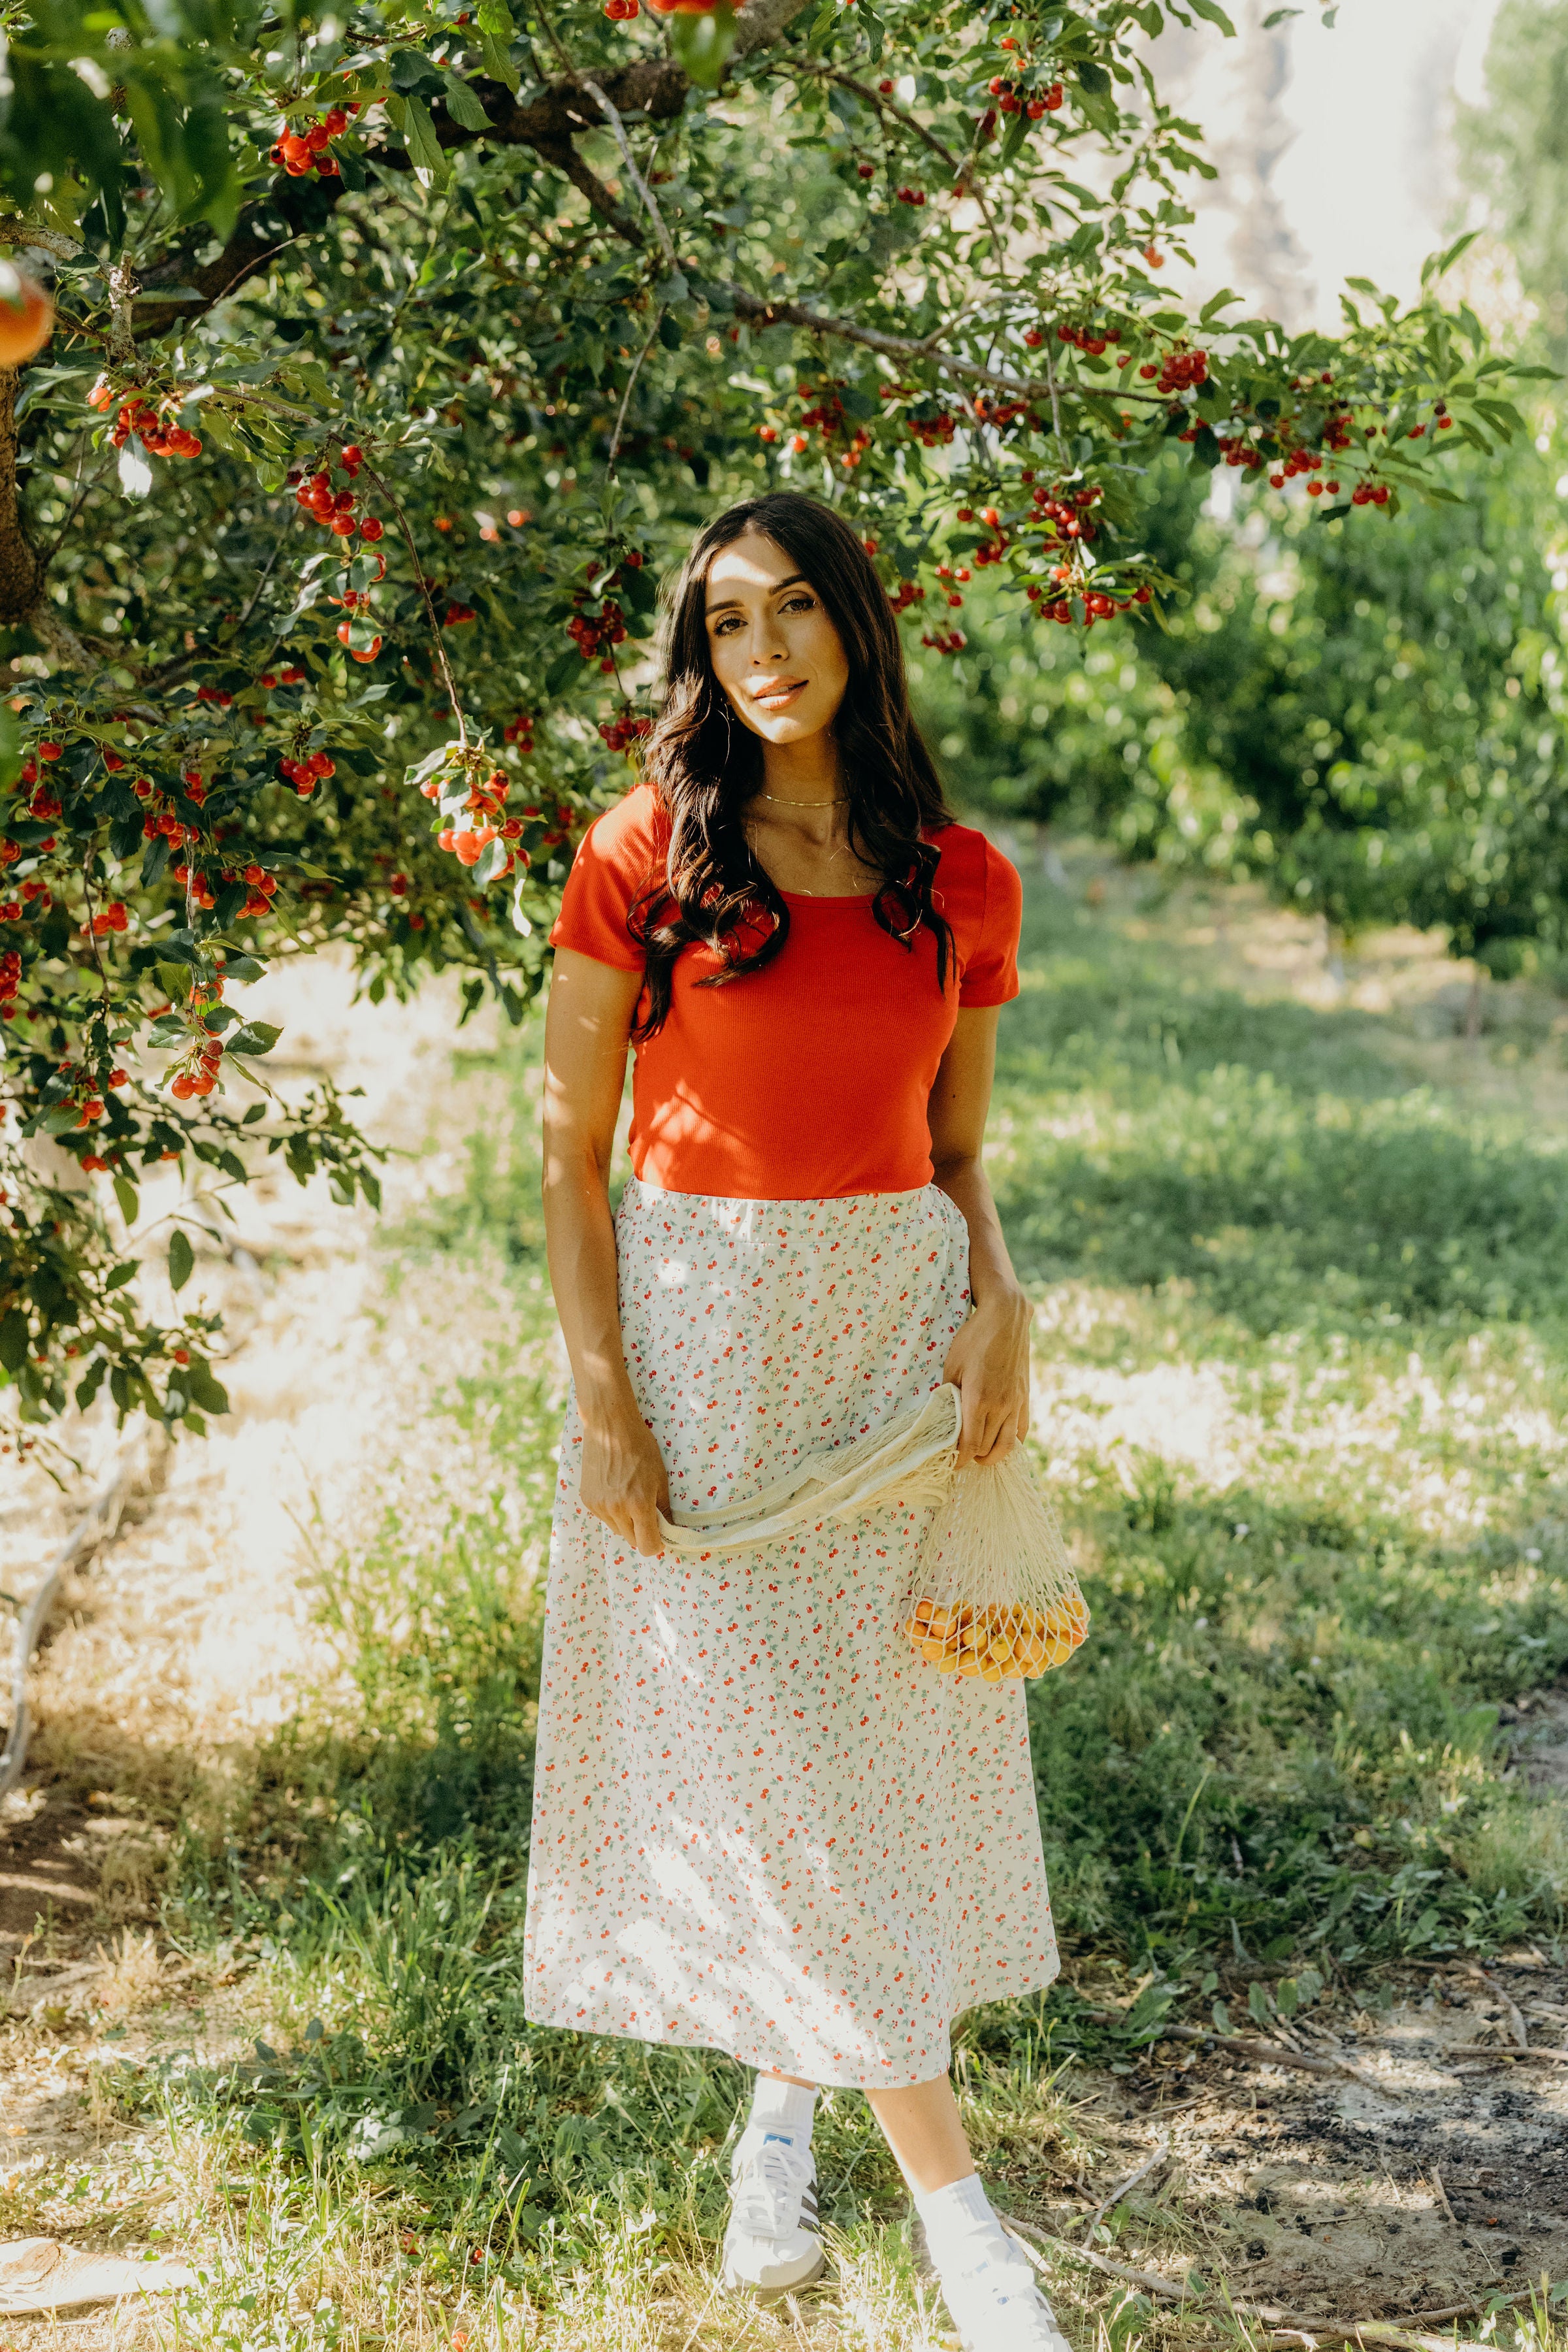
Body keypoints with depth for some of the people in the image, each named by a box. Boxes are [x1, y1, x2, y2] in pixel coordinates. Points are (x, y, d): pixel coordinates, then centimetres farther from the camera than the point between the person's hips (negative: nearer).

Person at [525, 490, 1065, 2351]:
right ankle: (948, 2190, 6)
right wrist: (601, 1403, -11)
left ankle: (785, 2110, 30)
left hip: (901, 1323, 3)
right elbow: (571, 1153, -3)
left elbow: (957, 1152, 12)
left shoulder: (960, 879, 4)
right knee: (759, 1744, -3)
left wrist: (999, 1309, -7)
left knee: (881, 1730, 8)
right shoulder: (646, 857, -4)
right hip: (700, 1324, -3)